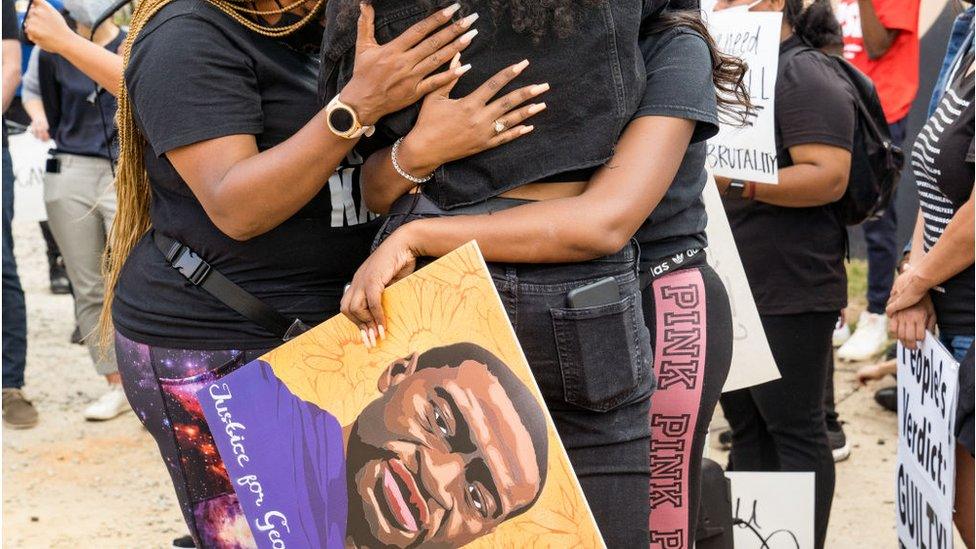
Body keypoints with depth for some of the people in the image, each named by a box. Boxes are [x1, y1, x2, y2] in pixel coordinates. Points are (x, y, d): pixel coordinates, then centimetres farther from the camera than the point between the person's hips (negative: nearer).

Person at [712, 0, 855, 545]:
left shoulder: (806, 75, -11)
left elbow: (829, 177, -22)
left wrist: (735, 182, -28)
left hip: (788, 290, -9)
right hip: (736, 285, 9)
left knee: (794, 431, -1)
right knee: (747, 425, 14)